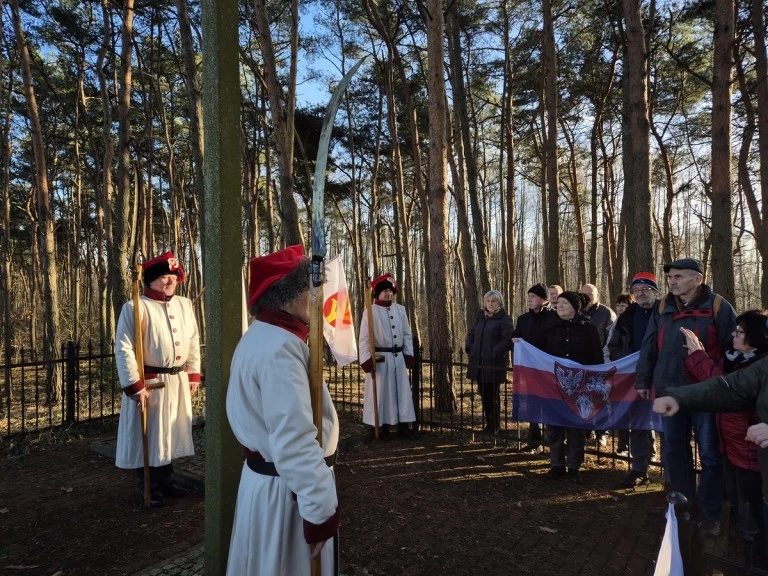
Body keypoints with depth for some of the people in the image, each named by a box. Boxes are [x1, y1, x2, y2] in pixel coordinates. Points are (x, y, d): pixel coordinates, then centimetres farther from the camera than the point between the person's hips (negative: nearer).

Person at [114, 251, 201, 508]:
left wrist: (193, 374, 10)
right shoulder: (135, 307, -13)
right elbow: (124, 349, -16)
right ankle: (148, 488, 24)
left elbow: (193, 341, 12)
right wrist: (134, 386, -18)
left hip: (178, 381, 6)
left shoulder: (185, 305, 6)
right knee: (148, 436, 7)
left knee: (171, 433, 17)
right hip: (149, 383, -6)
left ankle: (166, 480, 34)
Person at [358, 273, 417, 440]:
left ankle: (403, 426, 15)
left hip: (398, 357, 5)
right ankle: (383, 427, 14)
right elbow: (364, 338, -9)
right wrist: (366, 359, -15)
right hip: (379, 358, -4)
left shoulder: (400, 309, 6)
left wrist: (409, 355, 5)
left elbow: (407, 334, 11)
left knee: (403, 391, 6)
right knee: (381, 392, 4)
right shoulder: (371, 311, -7)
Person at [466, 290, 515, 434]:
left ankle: (495, 426, 15)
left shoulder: (504, 318, -7)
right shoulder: (480, 316, 12)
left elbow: (508, 340, -14)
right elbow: (471, 333, 22)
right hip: (478, 362, 6)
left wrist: (494, 352, -18)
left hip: (494, 364, -6)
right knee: (484, 395, 12)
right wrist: (469, 348, 8)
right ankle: (489, 423, 26)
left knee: (492, 396, 0)